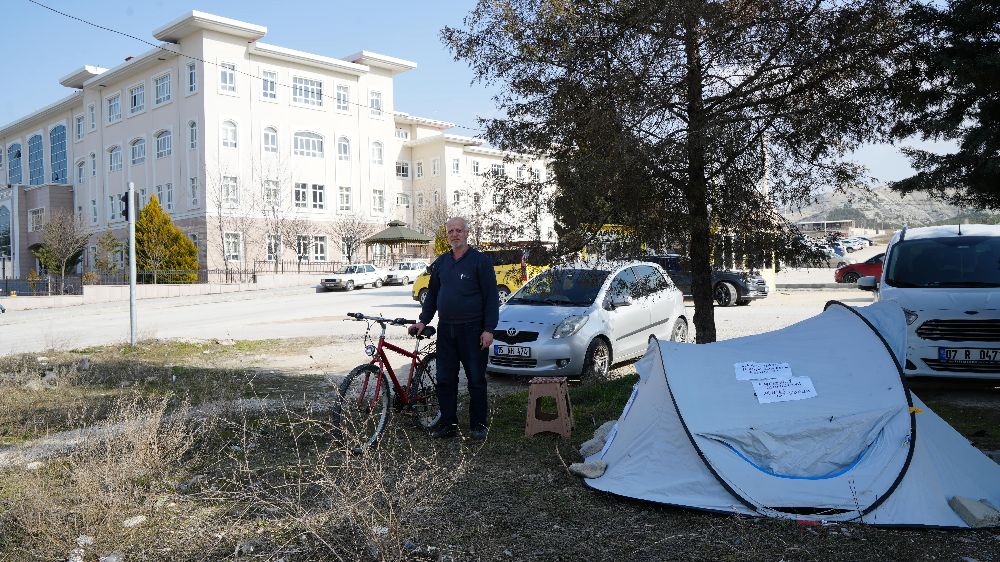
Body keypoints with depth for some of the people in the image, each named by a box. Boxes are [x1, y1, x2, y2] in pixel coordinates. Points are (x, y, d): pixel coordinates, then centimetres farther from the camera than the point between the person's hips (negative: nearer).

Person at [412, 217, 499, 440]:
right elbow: (432, 295, 20)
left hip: (472, 330, -5)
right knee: (445, 380, 7)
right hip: (446, 330, 5)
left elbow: (491, 297, -6)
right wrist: (423, 320, 9)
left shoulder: (480, 260, -4)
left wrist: (489, 329, -12)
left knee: (476, 379, 2)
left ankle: (478, 424, 13)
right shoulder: (440, 262, 13)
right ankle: (448, 423, 16)